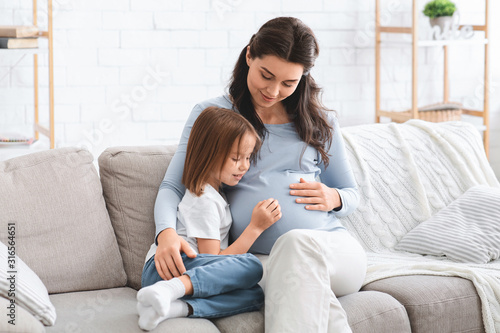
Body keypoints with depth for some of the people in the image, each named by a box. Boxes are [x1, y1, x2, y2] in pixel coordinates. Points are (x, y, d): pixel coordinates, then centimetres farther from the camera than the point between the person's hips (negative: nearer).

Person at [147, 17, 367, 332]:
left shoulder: (320, 121, 19)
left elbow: (352, 194, 27)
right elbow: (172, 187, 9)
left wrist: (333, 198, 1)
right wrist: (166, 233, -14)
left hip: (336, 249, 2)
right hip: (263, 261, -2)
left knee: (298, 243, -38)